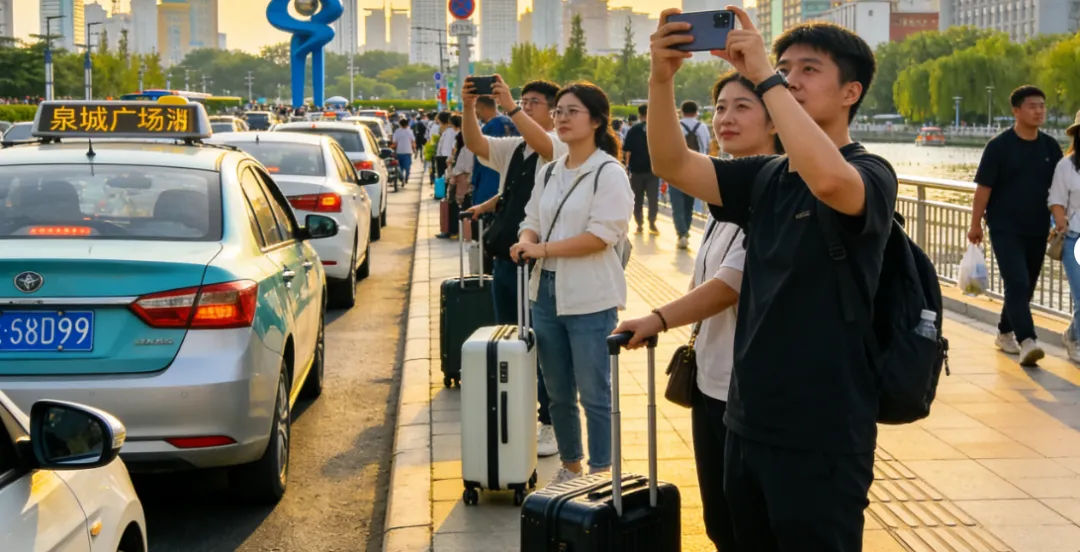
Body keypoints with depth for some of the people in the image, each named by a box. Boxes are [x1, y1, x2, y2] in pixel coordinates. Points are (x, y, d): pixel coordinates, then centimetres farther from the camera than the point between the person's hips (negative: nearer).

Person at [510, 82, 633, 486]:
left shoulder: (609, 173, -10)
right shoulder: (548, 172, 12)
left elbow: (602, 234, -19)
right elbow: (532, 221, 15)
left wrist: (543, 248, -19)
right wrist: (527, 241, -9)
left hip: (589, 299, -7)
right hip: (546, 292, 7)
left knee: (594, 393, 2)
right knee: (557, 392, 16)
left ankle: (600, 472, 14)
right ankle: (569, 464, 31)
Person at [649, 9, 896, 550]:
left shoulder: (870, 173, -10)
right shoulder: (764, 177, 8)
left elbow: (828, 179, -34)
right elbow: (672, 165, -2)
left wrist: (763, 77, -28)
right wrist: (662, 77, -17)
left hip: (821, 435, -6)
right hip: (749, 423, 6)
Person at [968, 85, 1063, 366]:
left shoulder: (1050, 146, 5)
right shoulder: (999, 146, -8)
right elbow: (983, 188, -7)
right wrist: (975, 225, -7)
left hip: (1037, 230, 5)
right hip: (1005, 229, -5)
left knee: (1026, 287, 13)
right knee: (1017, 284, -15)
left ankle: (1005, 332, 29)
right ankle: (1026, 341, -22)